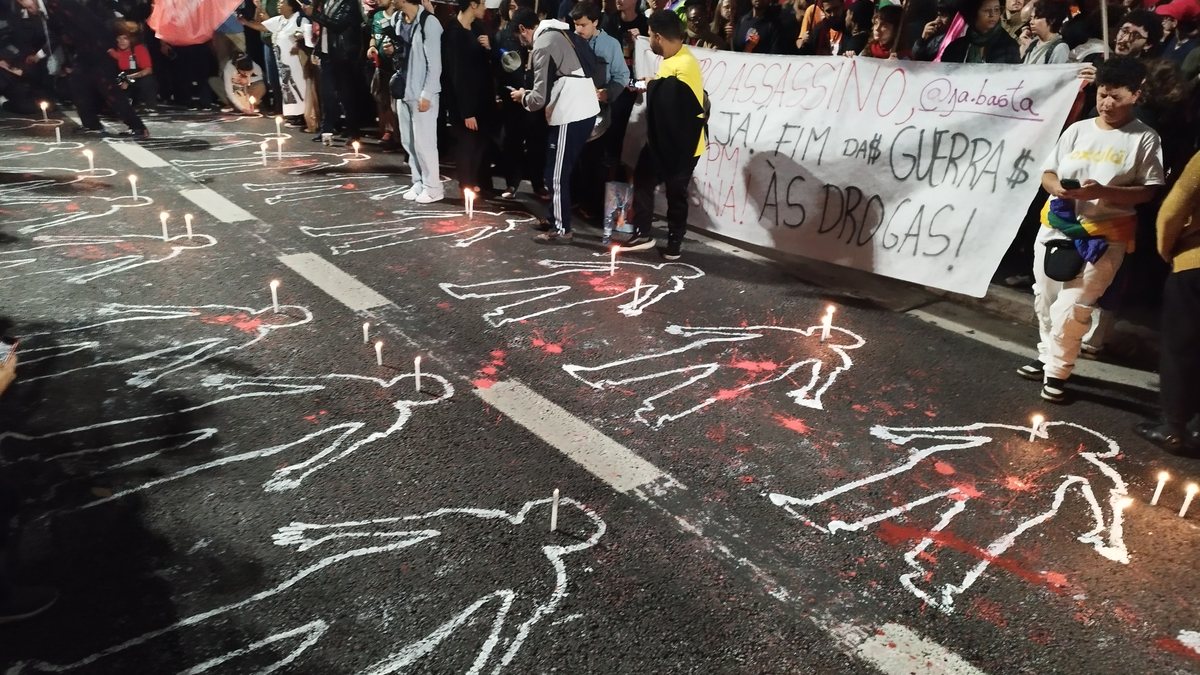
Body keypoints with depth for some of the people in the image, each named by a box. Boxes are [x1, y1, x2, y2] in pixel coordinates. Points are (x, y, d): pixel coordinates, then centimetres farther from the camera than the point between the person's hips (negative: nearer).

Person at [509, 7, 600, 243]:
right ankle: (554, 218, 30)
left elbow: (540, 98, -16)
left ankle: (561, 230, 9)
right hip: (584, 110, 9)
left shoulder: (542, 44, -14)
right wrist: (531, 93, 18)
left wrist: (523, 96, 5)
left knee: (556, 175, 1)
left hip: (570, 115, -9)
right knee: (559, 171, 19)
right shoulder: (558, 34, 15)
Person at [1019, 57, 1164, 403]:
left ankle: (1057, 371, 8)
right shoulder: (1078, 129, 7)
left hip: (1104, 236, -4)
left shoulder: (1145, 139, -3)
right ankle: (1047, 356, 34)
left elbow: (1149, 191, -7)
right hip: (1055, 227, 5)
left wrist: (1104, 191, -23)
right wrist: (1059, 187, -14)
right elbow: (1048, 173, 9)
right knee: (1045, 299, 13)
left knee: (1070, 308, -10)